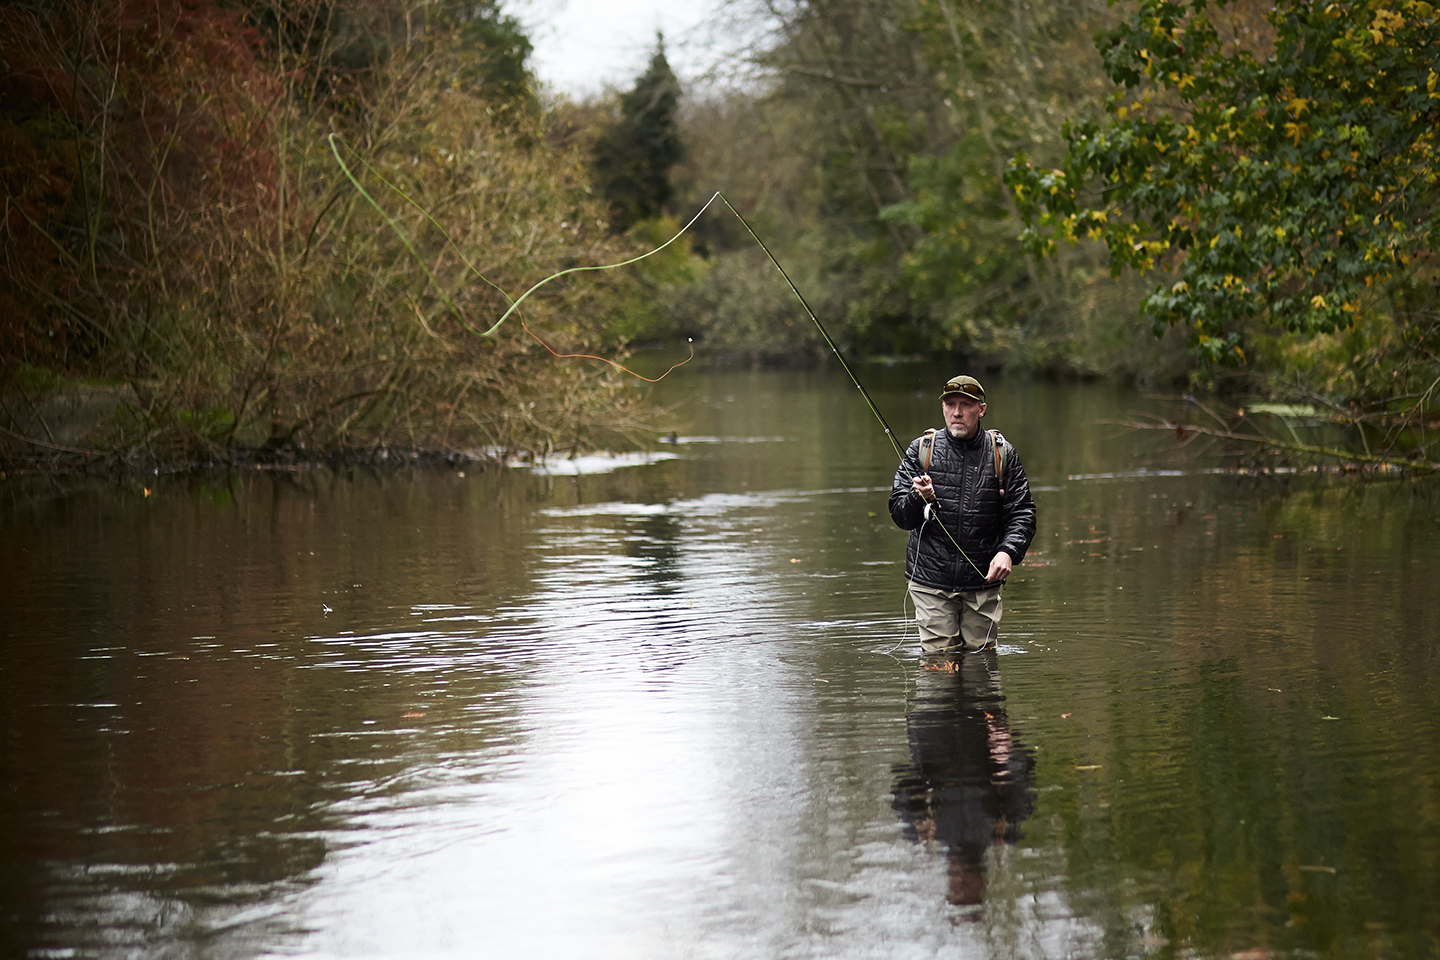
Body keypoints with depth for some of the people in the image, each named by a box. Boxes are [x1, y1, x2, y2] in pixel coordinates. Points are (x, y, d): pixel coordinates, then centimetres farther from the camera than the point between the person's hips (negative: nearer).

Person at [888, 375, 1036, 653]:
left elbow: (1022, 513, 1)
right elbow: (899, 515, 1)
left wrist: (1008, 551, -17)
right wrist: (920, 499, -22)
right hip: (931, 579, -1)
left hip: (983, 581, 1)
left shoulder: (1001, 453, 3)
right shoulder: (922, 450, 2)